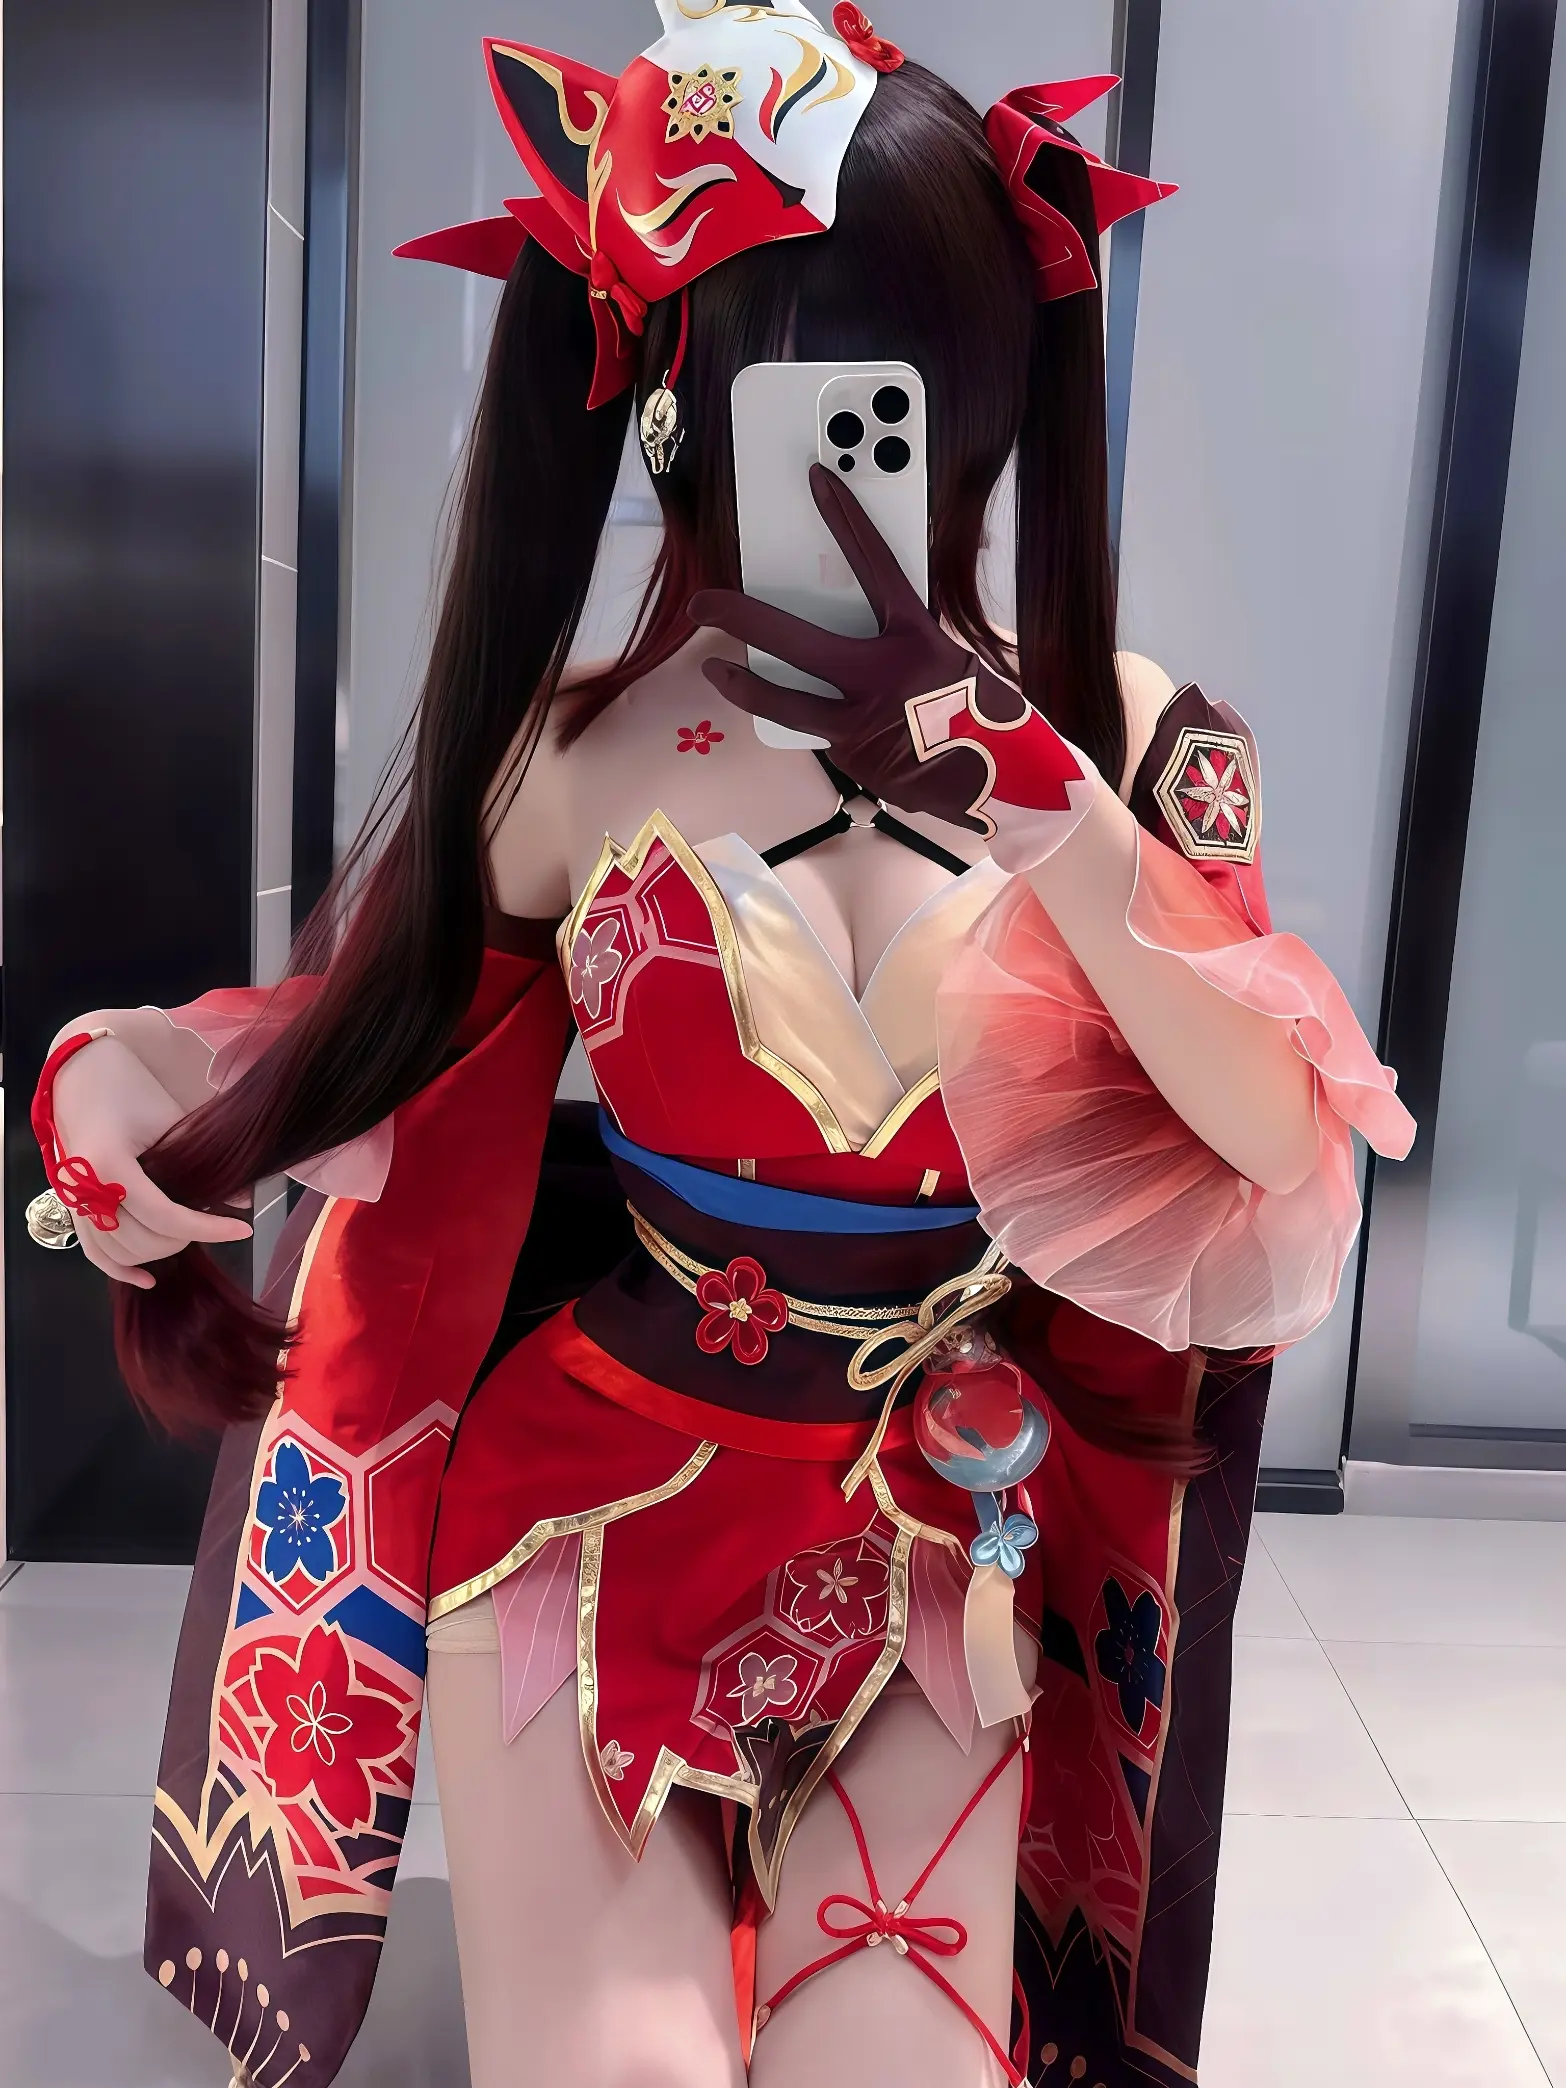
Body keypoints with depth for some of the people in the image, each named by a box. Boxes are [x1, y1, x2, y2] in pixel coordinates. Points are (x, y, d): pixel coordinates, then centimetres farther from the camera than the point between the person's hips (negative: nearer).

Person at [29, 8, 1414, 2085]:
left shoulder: (1119, 734, -8)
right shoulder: (564, 760, -11)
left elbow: (1291, 1149, -19)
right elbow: (319, 1057, 5)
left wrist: (1033, 794, -27)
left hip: (944, 1537, 1)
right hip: (593, 1497, 0)